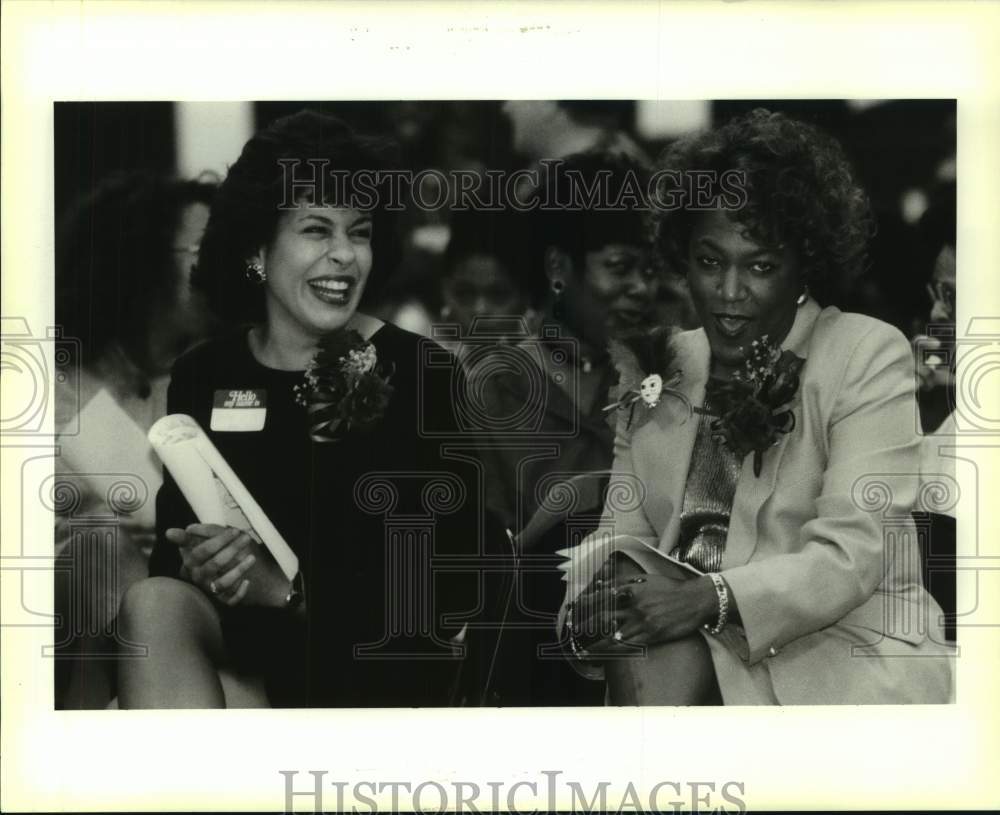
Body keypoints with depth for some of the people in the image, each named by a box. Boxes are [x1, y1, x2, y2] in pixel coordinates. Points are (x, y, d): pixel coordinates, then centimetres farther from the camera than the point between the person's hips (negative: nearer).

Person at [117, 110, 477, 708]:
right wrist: (199, 564, -19)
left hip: (380, 661, -4)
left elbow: (448, 582, -7)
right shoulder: (204, 377, 8)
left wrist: (291, 589, -18)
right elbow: (173, 538, 6)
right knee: (156, 602, -27)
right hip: (247, 645, 4)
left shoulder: (418, 373, -3)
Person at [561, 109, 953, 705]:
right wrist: (594, 603, -15)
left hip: (852, 650, -5)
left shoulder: (870, 357, -1)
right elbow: (622, 531, 10)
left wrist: (713, 599, -28)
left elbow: (851, 556, -12)